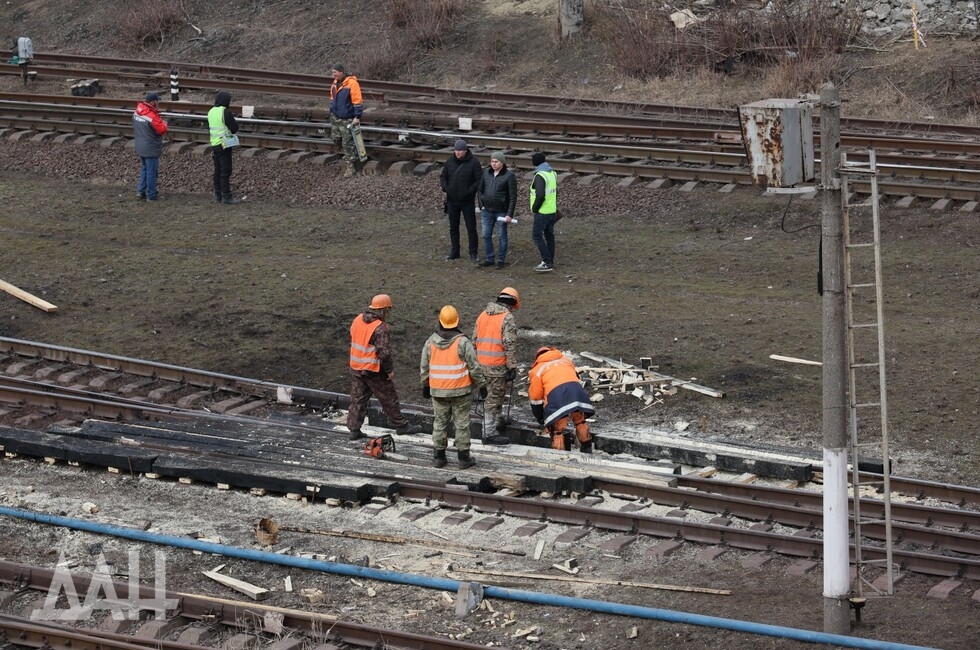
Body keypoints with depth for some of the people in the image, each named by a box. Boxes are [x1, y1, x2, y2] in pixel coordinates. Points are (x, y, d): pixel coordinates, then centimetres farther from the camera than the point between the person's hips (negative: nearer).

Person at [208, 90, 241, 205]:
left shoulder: (211, 112, 7)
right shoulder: (225, 112, -17)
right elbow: (235, 128, -15)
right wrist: (232, 118, 4)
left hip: (214, 144, 7)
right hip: (224, 145, -7)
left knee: (217, 170, 13)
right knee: (225, 171, -3)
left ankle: (218, 195, 17)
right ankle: (226, 195, -2)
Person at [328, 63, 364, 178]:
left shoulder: (352, 83, -18)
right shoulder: (335, 83, 8)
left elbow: (357, 101, -18)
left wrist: (357, 117, -20)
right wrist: (332, 113, 24)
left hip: (347, 119, -8)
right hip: (335, 117, 8)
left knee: (348, 143, -4)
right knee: (336, 139, 11)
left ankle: (351, 167, 4)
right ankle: (349, 155, 34)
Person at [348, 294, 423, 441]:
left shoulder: (357, 320, 2)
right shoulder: (380, 328, -22)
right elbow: (384, 352, -23)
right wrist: (390, 370, -10)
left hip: (356, 367, 7)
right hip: (374, 370, -7)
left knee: (358, 399, 13)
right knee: (389, 398, 7)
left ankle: (354, 429, 13)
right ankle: (401, 426, 18)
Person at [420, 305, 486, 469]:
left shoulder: (431, 342, -3)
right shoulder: (463, 342, -15)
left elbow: (424, 367, 6)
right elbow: (474, 366, -11)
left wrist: (425, 385, 19)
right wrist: (481, 385, 0)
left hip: (438, 391, 3)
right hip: (461, 390, -3)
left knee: (440, 422, 13)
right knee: (462, 424, 5)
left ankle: (439, 456, 16)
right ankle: (463, 457, 8)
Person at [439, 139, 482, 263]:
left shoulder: (473, 163, -10)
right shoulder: (450, 161, 3)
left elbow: (479, 180, -10)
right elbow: (443, 176, 13)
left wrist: (470, 191, -19)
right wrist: (444, 188, -4)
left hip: (467, 201, -4)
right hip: (452, 201, 4)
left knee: (471, 228, -1)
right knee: (453, 228, 11)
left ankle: (473, 254, 5)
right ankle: (454, 252, 21)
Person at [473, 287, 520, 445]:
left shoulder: (482, 315, 12)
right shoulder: (508, 318, -11)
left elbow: (475, 341, 15)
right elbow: (510, 345, -17)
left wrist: (475, 363, 22)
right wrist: (512, 367, -13)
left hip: (482, 364, 7)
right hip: (498, 365, -7)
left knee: (496, 394, 25)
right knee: (493, 398, -1)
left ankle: (499, 420, 41)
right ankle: (489, 434, 1)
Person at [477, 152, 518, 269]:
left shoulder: (509, 176, -10)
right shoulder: (486, 173, 3)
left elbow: (513, 197, -10)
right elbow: (480, 190, 13)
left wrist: (510, 214, -14)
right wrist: (481, 205, 2)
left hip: (501, 211, -5)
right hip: (487, 211, 5)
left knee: (502, 236, 5)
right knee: (486, 236, 7)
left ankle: (501, 260, 14)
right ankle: (490, 259, 18)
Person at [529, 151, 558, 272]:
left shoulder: (540, 176, -20)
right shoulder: (552, 173, 9)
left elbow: (540, 195, -27)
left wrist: (534, 208, -13)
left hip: (542, 212, -9)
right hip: (552, 210, 9)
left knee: (536, 236, -3)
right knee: (549, 235, 15)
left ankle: (547, 263, -7)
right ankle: (550, 262, 21)